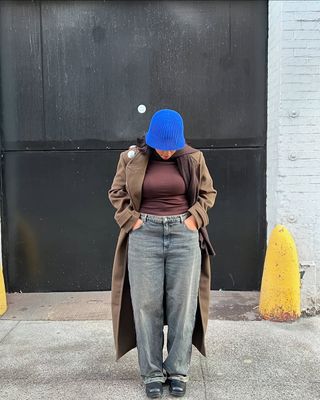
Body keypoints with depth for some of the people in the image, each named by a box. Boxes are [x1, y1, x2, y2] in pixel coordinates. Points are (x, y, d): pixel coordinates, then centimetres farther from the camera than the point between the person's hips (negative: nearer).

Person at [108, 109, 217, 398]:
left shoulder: (193, 158, 2)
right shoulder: (132, 158, 1)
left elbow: (208, 192, 11)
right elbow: (116, 193, 10)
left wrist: (194, 218, -2)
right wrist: (131, 219, -3)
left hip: (184, 234, 0)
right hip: (145, 234, 0)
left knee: (182, 304, 3)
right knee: (147, 305, 3)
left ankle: (178, 371, 19)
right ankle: (152, 372, 18)